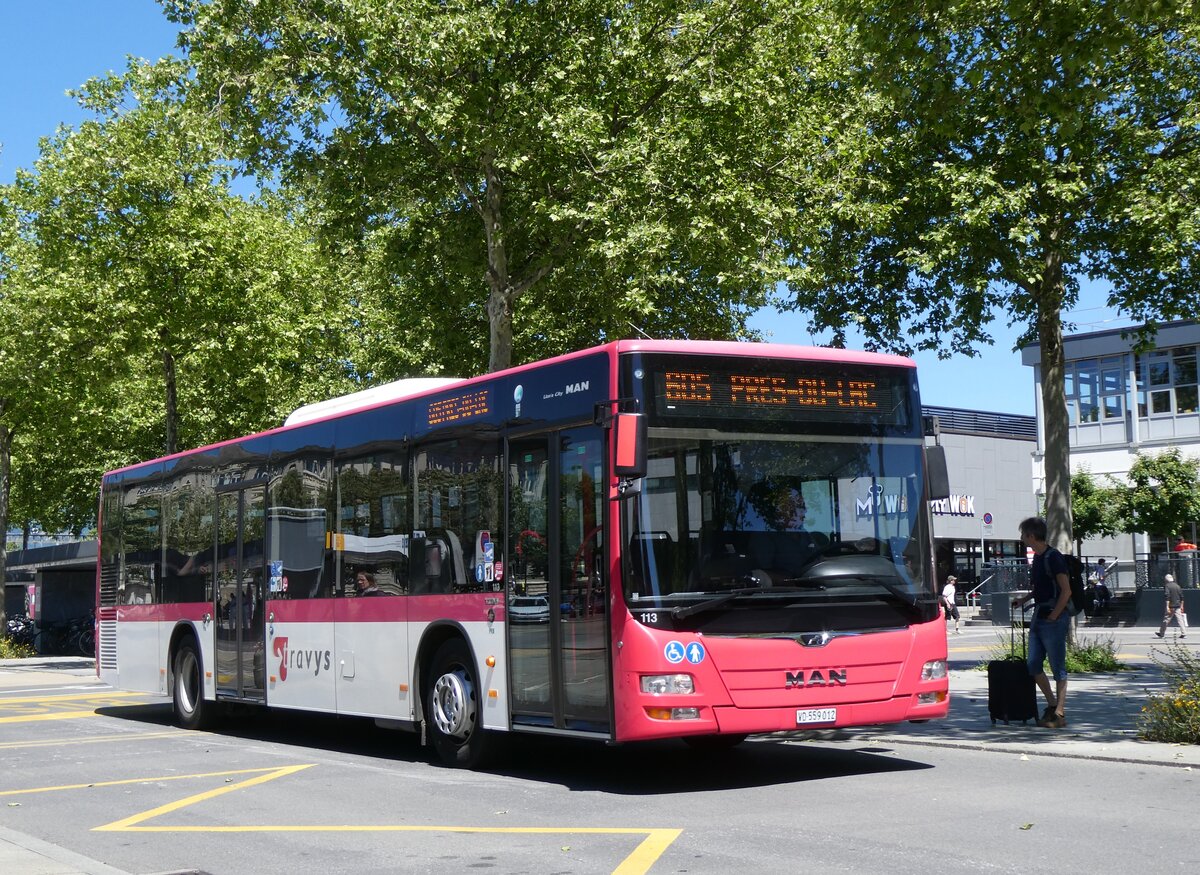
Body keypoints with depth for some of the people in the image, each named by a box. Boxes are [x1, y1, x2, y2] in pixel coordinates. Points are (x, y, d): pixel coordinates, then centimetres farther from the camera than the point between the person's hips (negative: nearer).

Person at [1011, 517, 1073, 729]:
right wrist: (1023, 600, 12)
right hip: (1038, 618, 9)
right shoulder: (1037, 558, 13)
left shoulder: (1054, 557, -13)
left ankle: (1059, 714, 2)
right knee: (1033, 664, 8)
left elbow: (1066, 590, -16)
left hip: (1054, 619, -9)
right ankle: (1052, 705, 19)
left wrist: (1053, 616, -16)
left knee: (1057, 668, -3)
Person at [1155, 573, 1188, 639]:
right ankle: (1184, 634, -4)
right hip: (1178, 606, 5)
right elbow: (1182, 597, 13)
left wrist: (1167, 606, -19)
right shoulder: (1177, 586, 12)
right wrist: (1181, 606, 19)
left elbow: (1167, 597, -15)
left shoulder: (1167, 586, -6)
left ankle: (1161, 633, 12)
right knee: (1180, 620, 2)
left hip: (1171, 606, -5)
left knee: (1166, 620, 3)